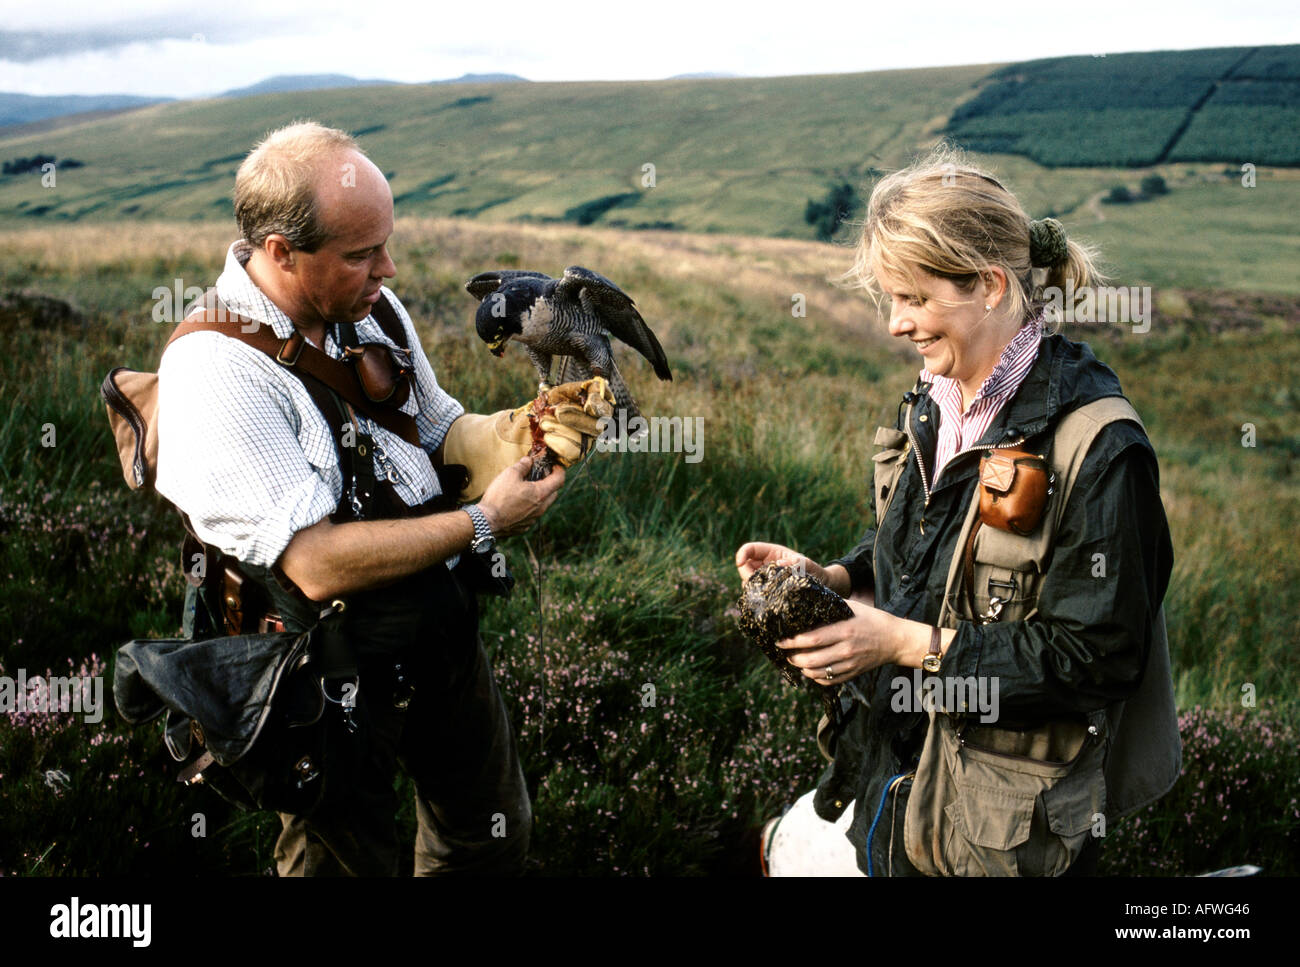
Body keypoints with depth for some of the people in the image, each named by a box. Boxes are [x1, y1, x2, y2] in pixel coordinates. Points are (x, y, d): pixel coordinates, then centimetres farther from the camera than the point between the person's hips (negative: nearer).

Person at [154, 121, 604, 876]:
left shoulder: (373, 307, -2)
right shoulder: (214, 370, -26)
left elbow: (439, 431, 11)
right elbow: (318, 565, -30)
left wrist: (514, 431, -11)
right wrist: (483, 523, -23)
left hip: (445, 631, 7)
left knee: (495, 837, 24)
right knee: (349, 862, 14)